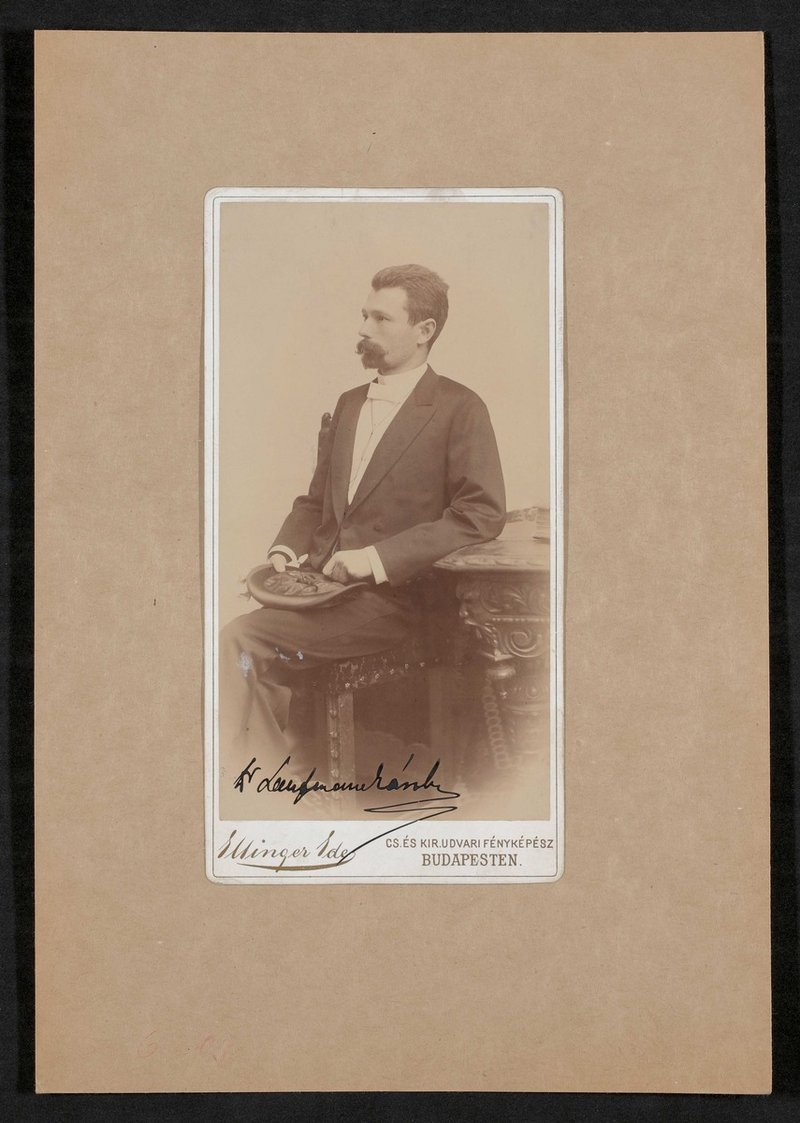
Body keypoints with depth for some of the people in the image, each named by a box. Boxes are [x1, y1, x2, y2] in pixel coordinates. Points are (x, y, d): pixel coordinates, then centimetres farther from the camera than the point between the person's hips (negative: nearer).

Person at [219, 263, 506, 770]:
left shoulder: (459, 409, -2)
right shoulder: (350, 403, 21)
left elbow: (483, 514, -12)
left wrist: (379, 556, -18)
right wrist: (287, 547, 5)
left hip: (389, 596, -6)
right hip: (321, 580, 6)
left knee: (239, 640, -19)